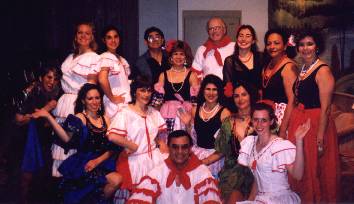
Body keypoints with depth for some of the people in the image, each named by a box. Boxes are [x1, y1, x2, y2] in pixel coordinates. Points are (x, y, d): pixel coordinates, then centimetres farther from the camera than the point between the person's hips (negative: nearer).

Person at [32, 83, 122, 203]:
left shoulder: (105, 119, 13)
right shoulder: (80, 118, 0)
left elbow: (111, 148, 9)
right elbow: (68, 139, -19)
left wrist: (97, 161, -8)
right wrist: (48, 116, -26)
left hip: (102, 161, 5)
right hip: (83, 164, -4)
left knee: (117, 180, -24)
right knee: (116, 180, -24)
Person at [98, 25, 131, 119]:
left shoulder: (122, 60, 17)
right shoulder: (105, 57, -8)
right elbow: (102, 79, -23)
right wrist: (112, 98, -15)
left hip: (127, 102, 7)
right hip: (114, 104, -7)